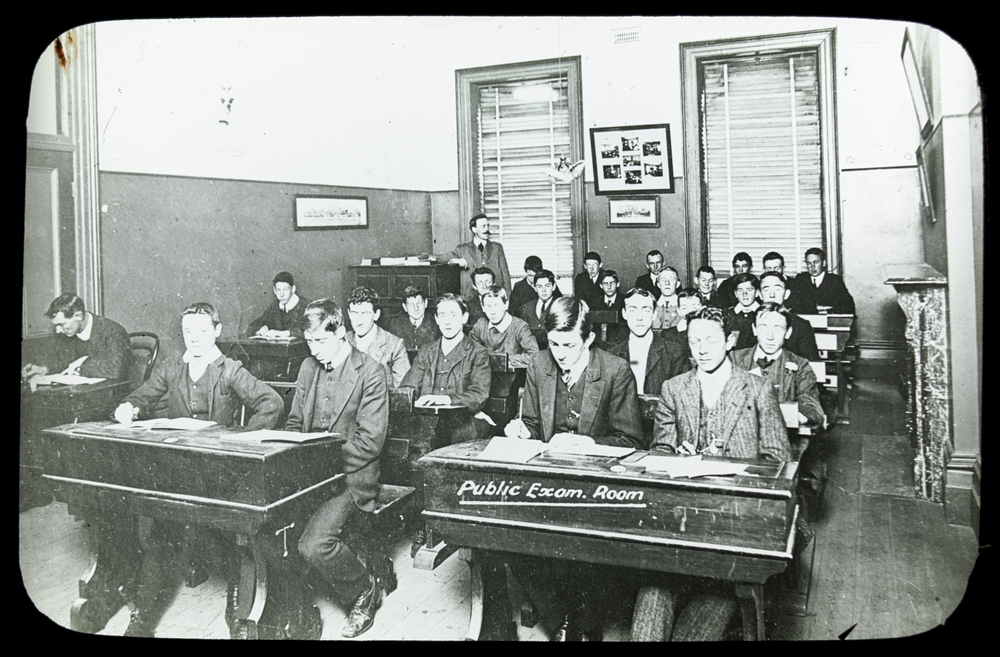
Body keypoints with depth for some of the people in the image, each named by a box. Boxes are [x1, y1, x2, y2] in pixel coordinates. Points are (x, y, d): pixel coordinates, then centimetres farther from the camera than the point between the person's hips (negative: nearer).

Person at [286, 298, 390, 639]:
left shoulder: (371, 373, -8)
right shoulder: (308, 367, 13)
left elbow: (370, 441, -14)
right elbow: (294, 424, 17)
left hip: (349, 475, -6)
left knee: (313, 544, -26)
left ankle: (365, 591, 3)